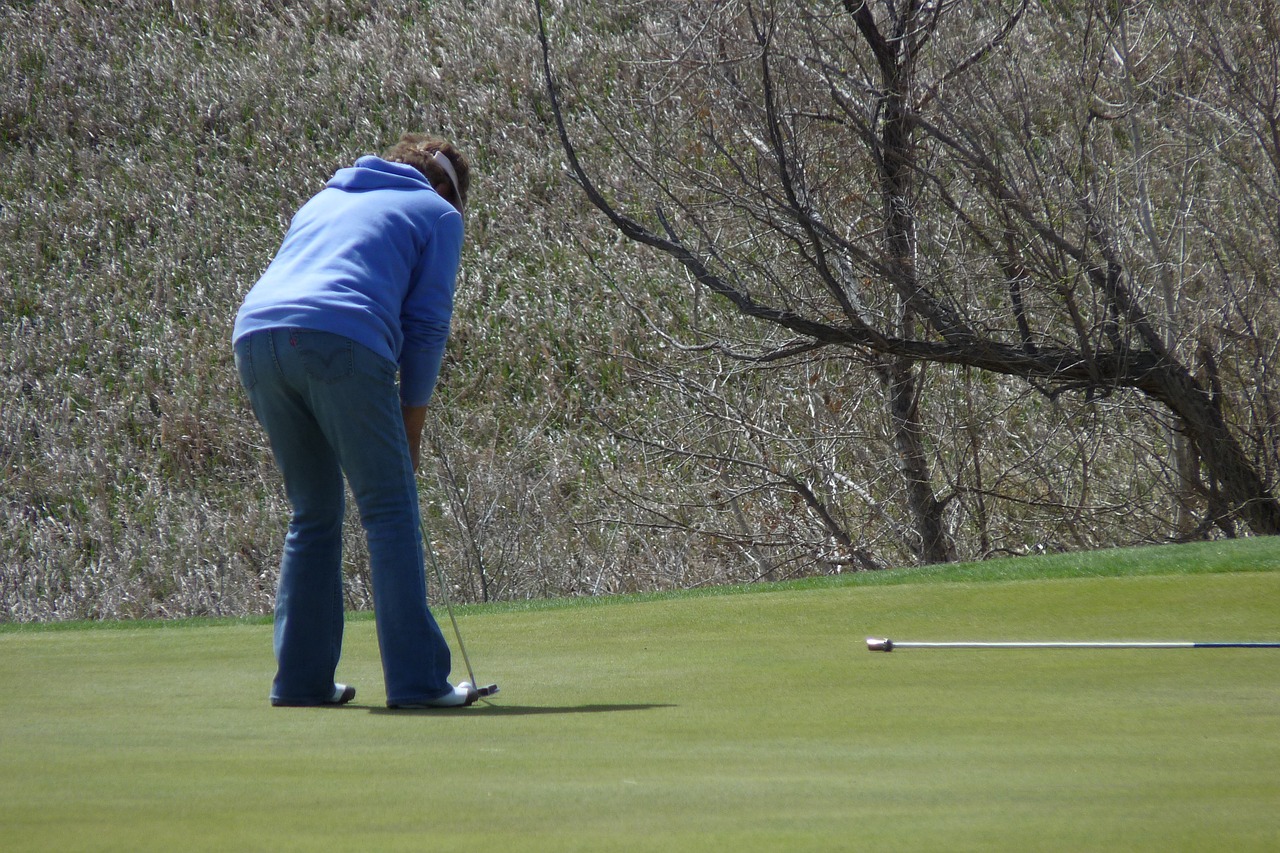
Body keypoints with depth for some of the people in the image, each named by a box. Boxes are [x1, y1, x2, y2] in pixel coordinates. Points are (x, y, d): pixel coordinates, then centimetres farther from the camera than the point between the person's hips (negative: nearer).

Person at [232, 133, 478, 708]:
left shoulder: (324, 200, 35)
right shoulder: (439, 213, 19)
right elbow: (426, 324, 10)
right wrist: (411, 426, 16)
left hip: (255, 334, 6)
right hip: (342, 343, -6)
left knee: (313, 511, 17)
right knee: (390, 512, 0)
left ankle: (301, 678, 16)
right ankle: (416, 679, -5)